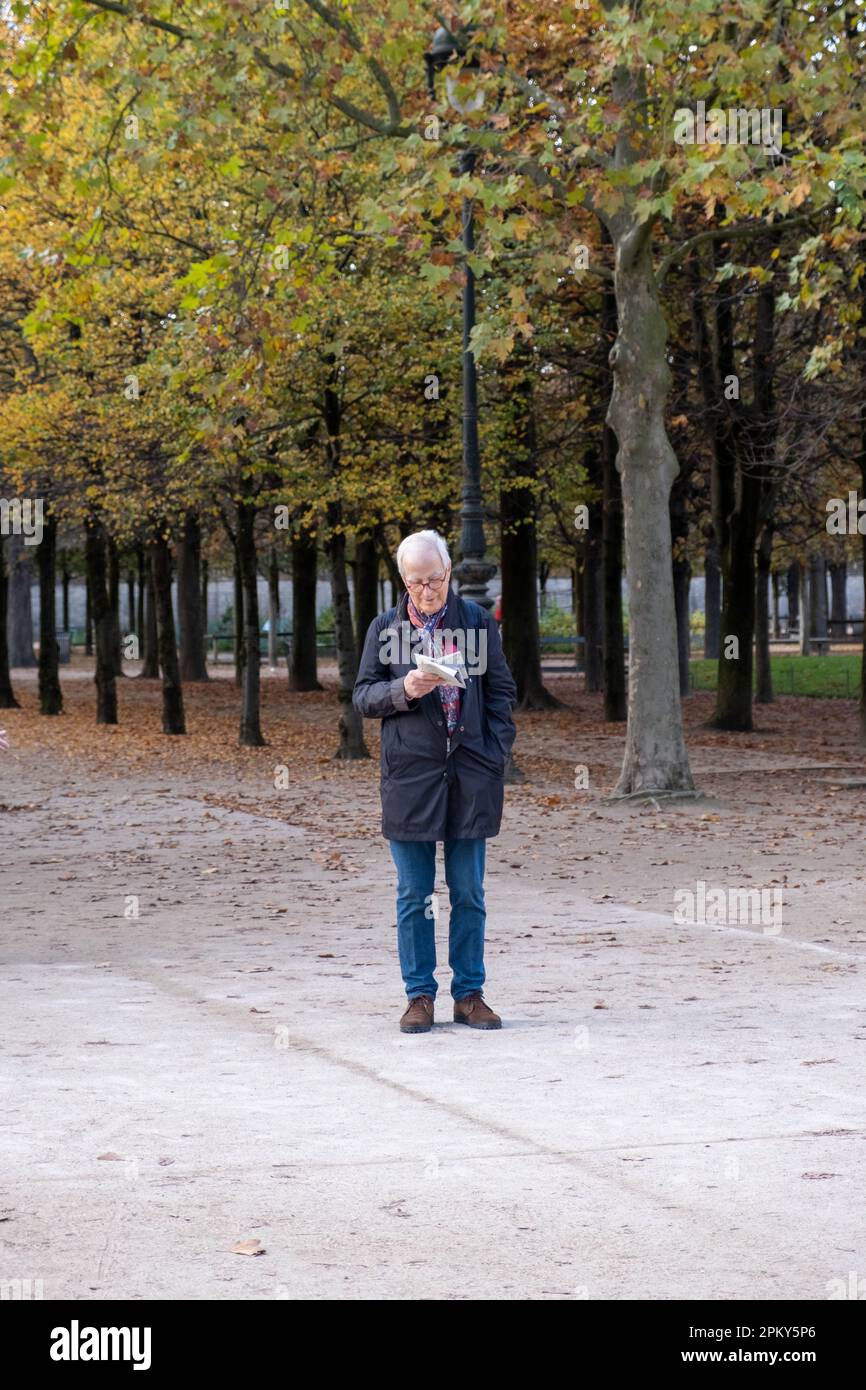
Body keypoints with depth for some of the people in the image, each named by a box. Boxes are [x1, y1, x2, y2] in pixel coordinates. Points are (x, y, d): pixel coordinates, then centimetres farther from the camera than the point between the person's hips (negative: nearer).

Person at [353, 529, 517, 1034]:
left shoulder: (478, 621, 6)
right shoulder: (385, 628, 6)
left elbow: (502, 691, 8)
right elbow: (362, 696, 6)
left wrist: (497, 757, -1)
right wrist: (403, 690, -14)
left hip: (471, 774, 0)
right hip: (410, 775, 0)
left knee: (469, 893, 5)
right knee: (414, 896, 3)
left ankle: (470, 993, 13)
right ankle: (420, 995, 10)